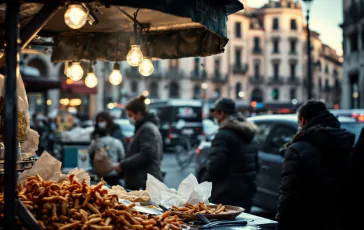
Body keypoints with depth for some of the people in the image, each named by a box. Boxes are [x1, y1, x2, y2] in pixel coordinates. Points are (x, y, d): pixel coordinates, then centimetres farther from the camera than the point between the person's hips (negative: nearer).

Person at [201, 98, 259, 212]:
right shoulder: (248, 135, 16)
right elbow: (256, 164, 21)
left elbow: (215, 164, -22)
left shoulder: (223, 135, -13)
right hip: (247, 193, 9)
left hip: (226, 195, -9)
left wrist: (204, 182, -9)